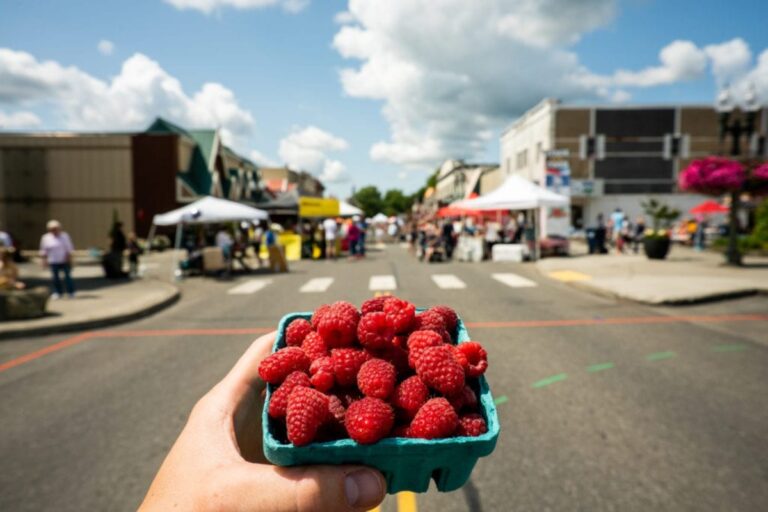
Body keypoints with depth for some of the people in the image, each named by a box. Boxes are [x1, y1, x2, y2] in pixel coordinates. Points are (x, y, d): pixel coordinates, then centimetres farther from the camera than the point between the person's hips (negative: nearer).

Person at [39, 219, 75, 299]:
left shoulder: (65, 236, 2)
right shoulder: (45, 238, 3)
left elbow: (69, 248, 3)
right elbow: (43, 251, 9)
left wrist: (69, 257, -2)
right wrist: (44, 260, 4)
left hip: (64, 261, -1)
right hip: (53, 262, 1)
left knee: (67, 276, -1)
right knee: (55, 277, 2)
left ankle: (71, 292, 7)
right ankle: (58, 292, 17)